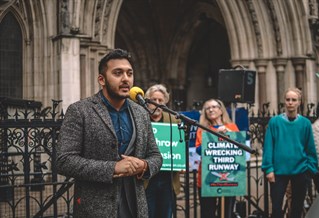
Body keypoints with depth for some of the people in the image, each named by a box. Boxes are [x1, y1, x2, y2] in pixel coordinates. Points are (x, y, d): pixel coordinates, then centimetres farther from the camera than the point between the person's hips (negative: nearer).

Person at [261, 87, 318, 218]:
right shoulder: (274, 122, -3)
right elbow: (268, 146, -4)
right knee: (276, 206, 4)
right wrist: (269, 168, -10)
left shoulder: (305, 123, 1)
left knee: (297, 207, 14)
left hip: (300, 171, 2)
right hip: (279, 170, -1)